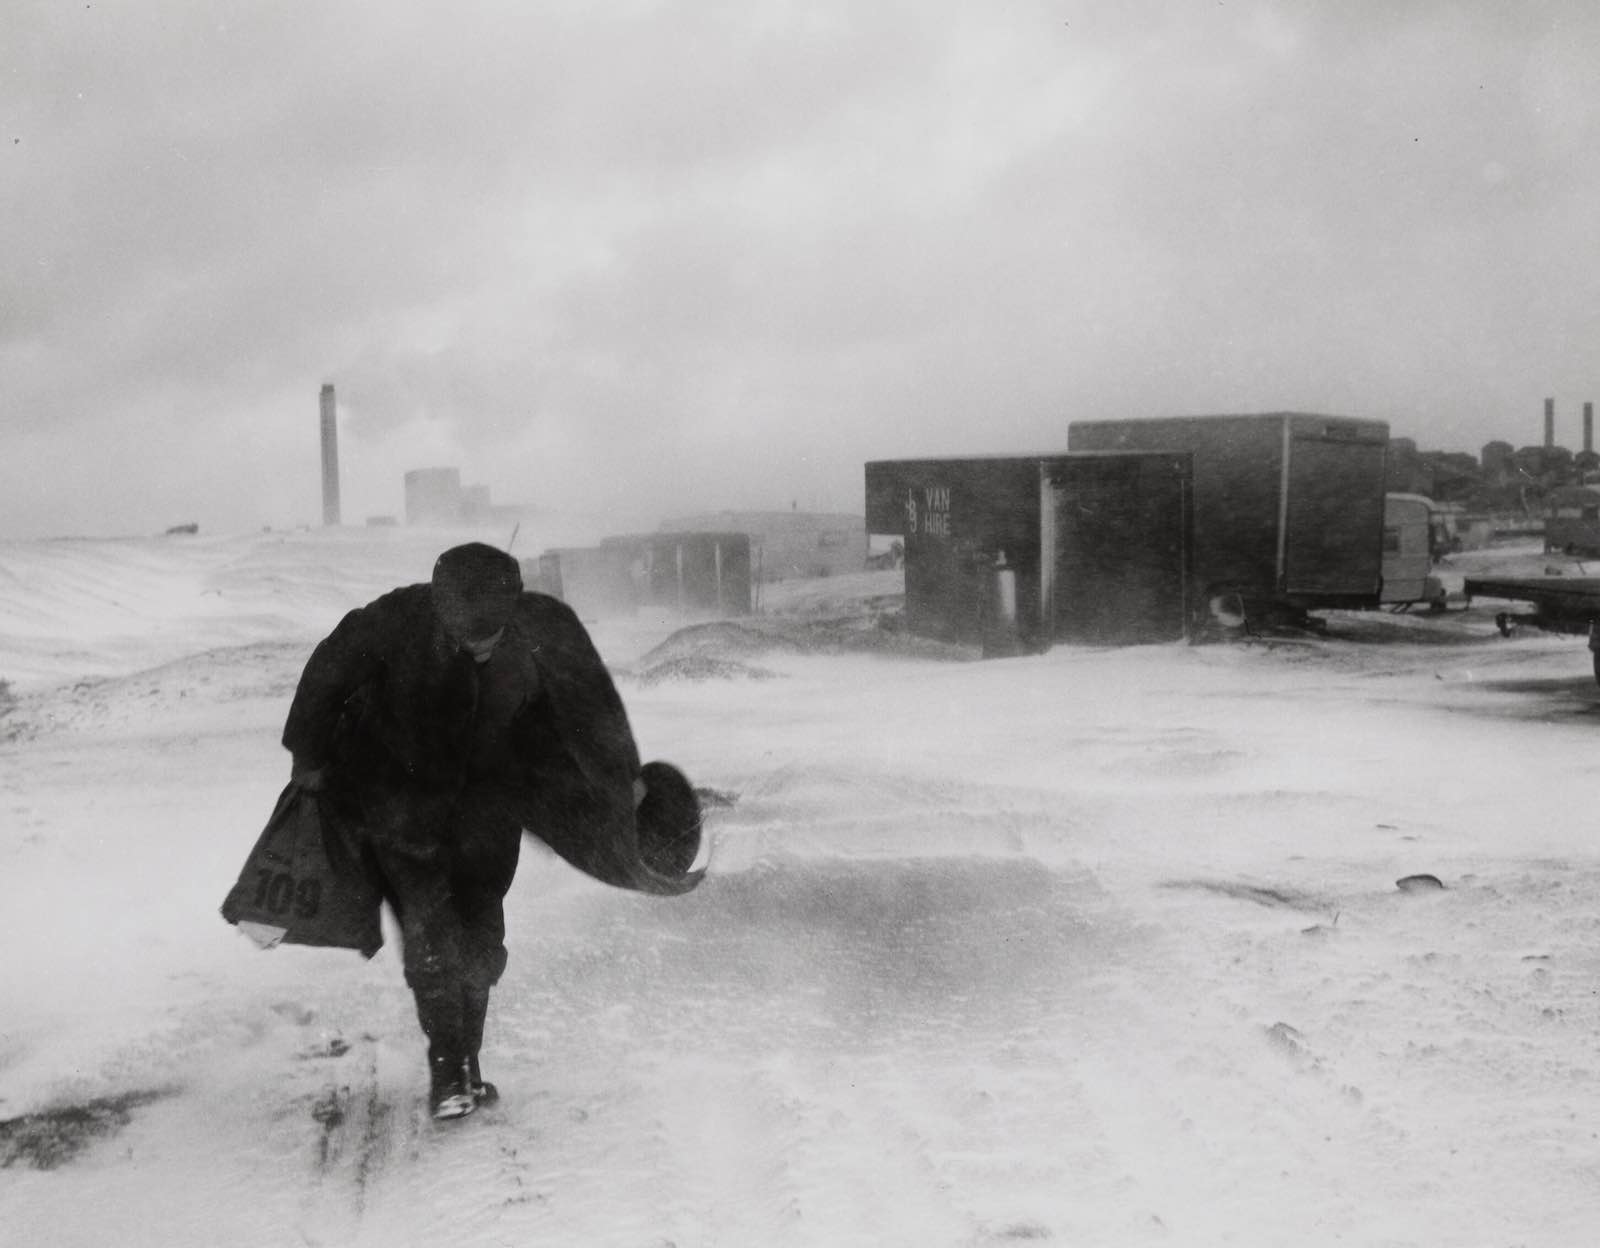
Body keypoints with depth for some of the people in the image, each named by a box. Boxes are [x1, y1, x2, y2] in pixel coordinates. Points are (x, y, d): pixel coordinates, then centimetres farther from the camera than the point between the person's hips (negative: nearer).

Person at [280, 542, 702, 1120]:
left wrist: (625, 778, 3)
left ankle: (466, 1063, 18)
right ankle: (445, 1070, -1)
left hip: (488, 794, 2)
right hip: (403, 792, -2)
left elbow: (591, 703, -6)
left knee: (481, 927, 2)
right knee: (428, 923, -11)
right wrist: (307, 758, -1)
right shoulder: (397, 621, -26)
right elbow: (327, 673, -9)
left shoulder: (543, 628, -22)